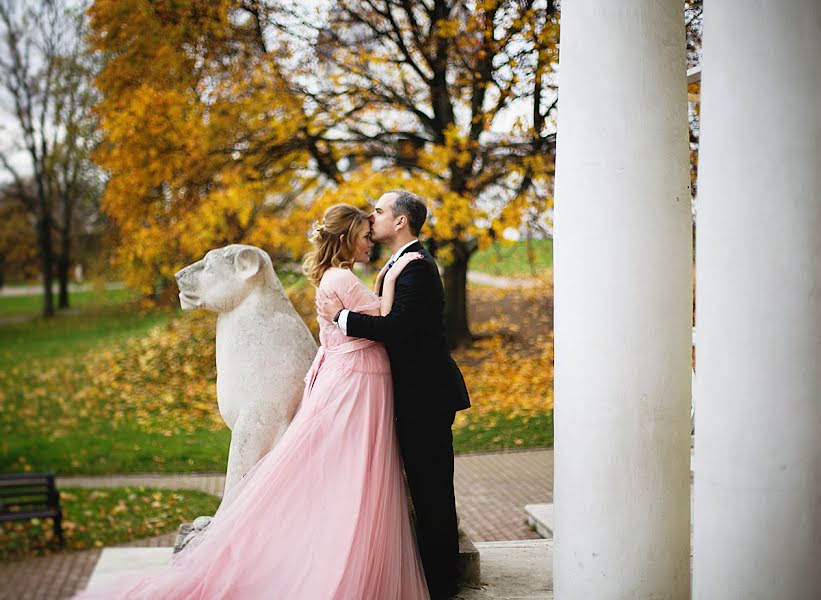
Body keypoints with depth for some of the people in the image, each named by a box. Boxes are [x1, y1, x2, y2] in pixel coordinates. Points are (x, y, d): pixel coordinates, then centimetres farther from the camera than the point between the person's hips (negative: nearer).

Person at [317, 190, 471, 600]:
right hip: (419, 394, 10)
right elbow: (395, 324, 16)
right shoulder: (404, 263, 17)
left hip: (426, 395, -10)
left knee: (430, 488, -3)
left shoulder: (416, 267, -17)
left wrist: (341, 316, -17)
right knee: (426, 487, 15)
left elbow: (396, 327, -26)